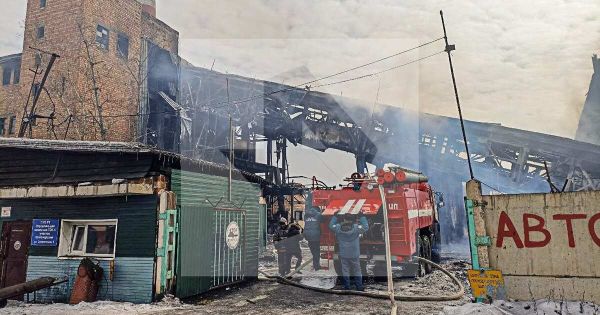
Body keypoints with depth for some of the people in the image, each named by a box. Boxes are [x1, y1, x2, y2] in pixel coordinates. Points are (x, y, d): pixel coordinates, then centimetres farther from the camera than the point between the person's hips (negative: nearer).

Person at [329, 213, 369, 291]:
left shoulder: (338, 228, -11)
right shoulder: (356, 227, -15)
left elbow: (331, 225, 6)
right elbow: (366, 227, -4)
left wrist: (335, 216, 14)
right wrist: (362, 217, 2)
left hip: (343, 254, 1)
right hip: (355, 254, 0)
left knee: (345, 270, 12)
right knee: (357, 270, 13)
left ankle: (346, 286, 17)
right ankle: (359, 286, 18)